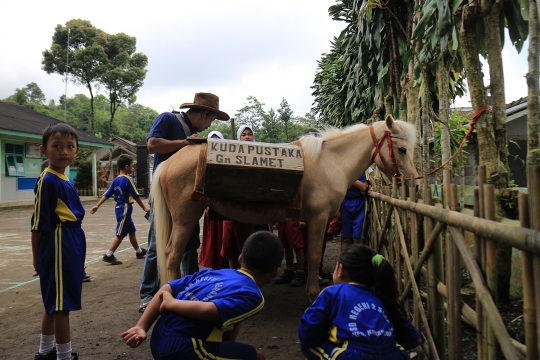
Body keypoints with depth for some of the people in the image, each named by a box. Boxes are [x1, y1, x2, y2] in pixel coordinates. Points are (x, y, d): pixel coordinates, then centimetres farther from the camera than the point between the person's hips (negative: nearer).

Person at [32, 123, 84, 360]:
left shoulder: (65, 180, 11)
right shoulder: (48, 180, -17)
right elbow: (39, 223, -15)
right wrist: (37, 257, -11)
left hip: (72, 242, 10)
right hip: (58, 244, -10)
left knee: (54, 302, 20)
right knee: (61, 304, 0)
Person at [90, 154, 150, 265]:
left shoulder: (115, 180, 8)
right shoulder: (128, 179, -14)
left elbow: (106, 194, 4)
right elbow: (136, 196, -13)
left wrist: (97, 206, 5)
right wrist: (144, 208, -5)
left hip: (119, 208, 8)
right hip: (125, 208, -8)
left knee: (132, 231, 18)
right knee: (121, 234, -2)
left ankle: (139, 251, 30)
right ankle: (108, 255, 0)